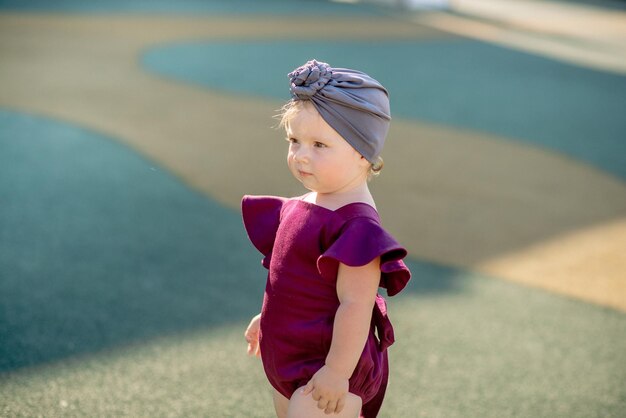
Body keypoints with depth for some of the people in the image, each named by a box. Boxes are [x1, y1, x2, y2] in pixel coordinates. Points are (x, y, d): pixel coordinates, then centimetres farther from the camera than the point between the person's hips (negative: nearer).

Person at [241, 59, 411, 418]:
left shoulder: (357, 224, -27)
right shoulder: (311, 203, 3)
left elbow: (355, 304, -28)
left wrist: (337, 372, -25)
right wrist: (268, 317, 25)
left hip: (326, 367, -10)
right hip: (290, 360, 10)